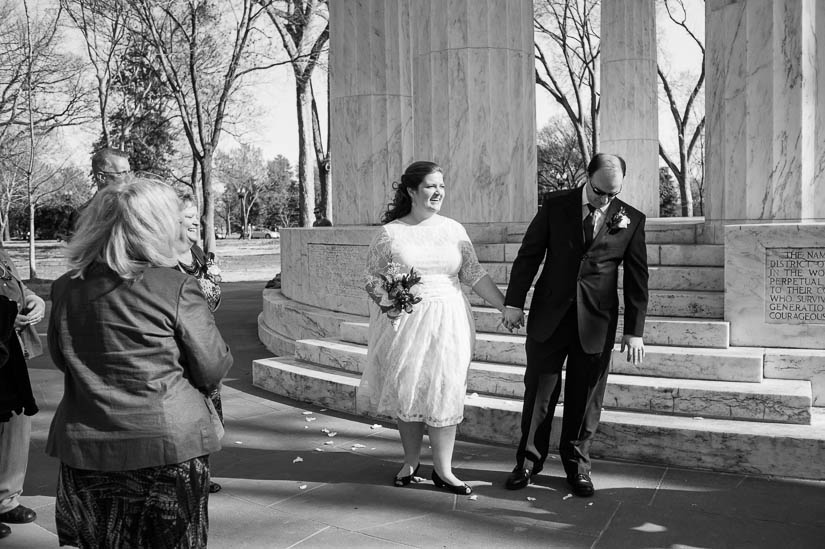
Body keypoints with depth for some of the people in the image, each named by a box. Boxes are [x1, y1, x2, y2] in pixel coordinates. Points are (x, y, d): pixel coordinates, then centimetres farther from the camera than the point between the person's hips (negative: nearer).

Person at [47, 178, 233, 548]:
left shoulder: (66, 288, -1)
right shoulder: (176, 289, -15)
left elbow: (61, 359, 13)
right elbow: (213, 370, -9)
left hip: (84, 449, 4)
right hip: (166, 447, -4)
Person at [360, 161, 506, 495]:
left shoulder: (453, 230, 6)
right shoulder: (390, 233, 0)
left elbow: (474, 275, 4)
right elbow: (372, 277, 5)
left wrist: (506, 307, -2)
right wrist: (386, 301, -14)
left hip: (446, 322, 1)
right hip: (403, 322, -1)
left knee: (444, 391, 0)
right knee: (405, 390, 5)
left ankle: (443, 469, 9)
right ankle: (411, 462, 23)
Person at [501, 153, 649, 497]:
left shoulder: (631, 220, 0)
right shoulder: (555, 205, 0)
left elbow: (637, 279, 3)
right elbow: (529, 255, 2)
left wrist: (634, 331, 0)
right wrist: (514, 302, -4)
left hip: (596, 322, 0)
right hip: (549, 315, 0)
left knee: (585, 397, 8)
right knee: (538, 391, 6)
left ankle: (577, 465, 26)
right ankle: (528, 460, 21)